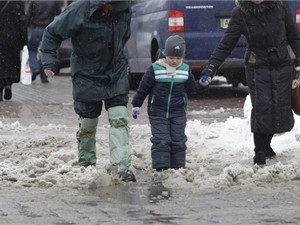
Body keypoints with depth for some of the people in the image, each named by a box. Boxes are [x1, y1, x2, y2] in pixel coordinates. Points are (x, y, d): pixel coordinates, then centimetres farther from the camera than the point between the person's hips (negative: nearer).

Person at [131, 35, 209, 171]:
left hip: (178, 113, 3)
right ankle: (161, 167, -6)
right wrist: (136, 105, 3)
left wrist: (201, 84, -8)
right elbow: (143, 88, -1)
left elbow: (191, 87, 11)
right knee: (161, 140, -7)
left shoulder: (185, 70, 2)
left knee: (178, 141, 6)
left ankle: (178, 167, 15)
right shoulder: (155, 69, -9)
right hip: (158, 112, -3)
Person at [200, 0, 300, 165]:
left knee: (282, 108, 3)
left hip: (283, 66, 2)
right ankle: (259, 154, 0)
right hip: (257, 69, -2)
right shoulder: (240, 13, -11)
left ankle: (266, 145, 27)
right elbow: (225, 46, -11)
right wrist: (209, 70, -18)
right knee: (261, 108, -11)